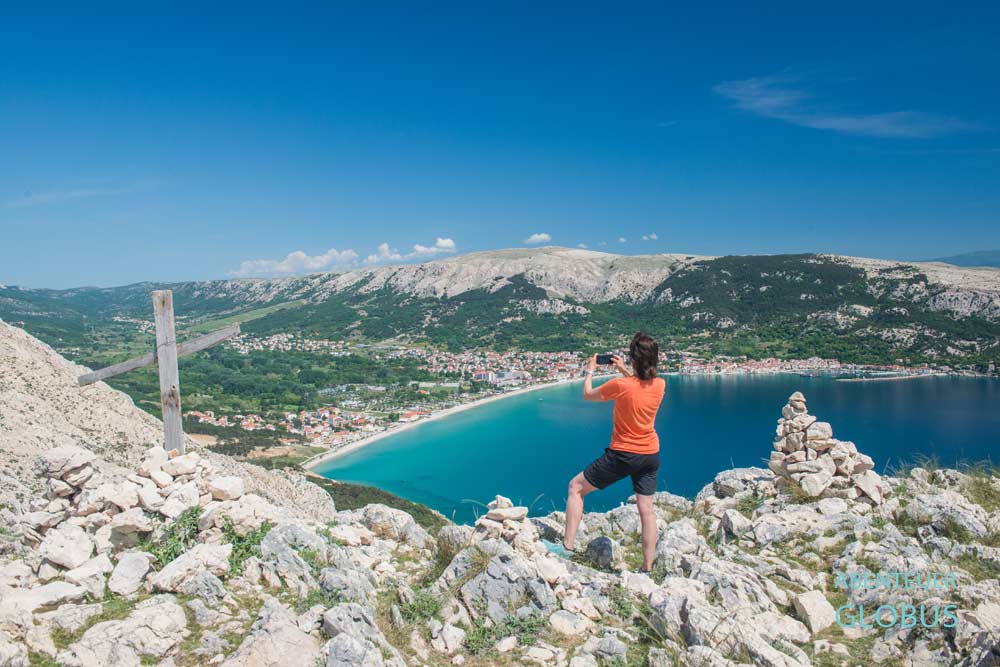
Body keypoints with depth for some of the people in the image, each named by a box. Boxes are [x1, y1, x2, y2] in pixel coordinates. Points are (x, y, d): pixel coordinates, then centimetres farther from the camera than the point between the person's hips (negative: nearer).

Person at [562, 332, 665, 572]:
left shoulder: (620, 385, -21)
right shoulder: (660, 385, -5)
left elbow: (587, 395, -3)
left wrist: (590, 371, 13)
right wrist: (624, 370, 20)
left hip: (622, 454, -5)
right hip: (650, 454, 5)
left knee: (576, 487, 8)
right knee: (646, 509, 12)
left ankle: (568, 546, 7)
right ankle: (647, 568, 18)